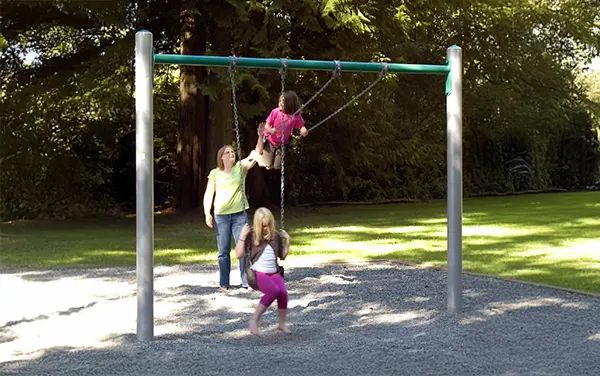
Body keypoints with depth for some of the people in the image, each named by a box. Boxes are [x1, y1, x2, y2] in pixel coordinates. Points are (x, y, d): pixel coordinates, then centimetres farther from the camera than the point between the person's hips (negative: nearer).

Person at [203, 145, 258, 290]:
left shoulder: (240, 167, 3)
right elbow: (208, 195, 4)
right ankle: (224, 283, 14)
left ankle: (247, 281, 4)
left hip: (240, 215, 0)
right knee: (223, 251, 6)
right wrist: (207, 214, -3)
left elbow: (256, 155, -10)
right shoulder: (215, 173, 3)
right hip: (221, 216, 0)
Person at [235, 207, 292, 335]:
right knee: (274, 290, -32)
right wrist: (242, 237, -15)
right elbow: (239, 255, -9)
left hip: (273, 272, 4)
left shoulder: (276, 236, 10)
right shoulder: (251, 235, -1)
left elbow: (283, 256, 20)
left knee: (283, 292, -26)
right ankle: (254, 320, -21)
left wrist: (287, 240, 9)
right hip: (257, 273, -4)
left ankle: (282, 324, -9)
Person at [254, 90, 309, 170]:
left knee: (277, 167, 2)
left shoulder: (296, 116, -15)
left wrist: (304, 131, -28)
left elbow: (301, 126, -4)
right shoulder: (275, 112, -18)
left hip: (282, 145, 2)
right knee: (267, 165, -2)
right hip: (270, 142, -2)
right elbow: (267, 125, -14)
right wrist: (270, 130, -36)